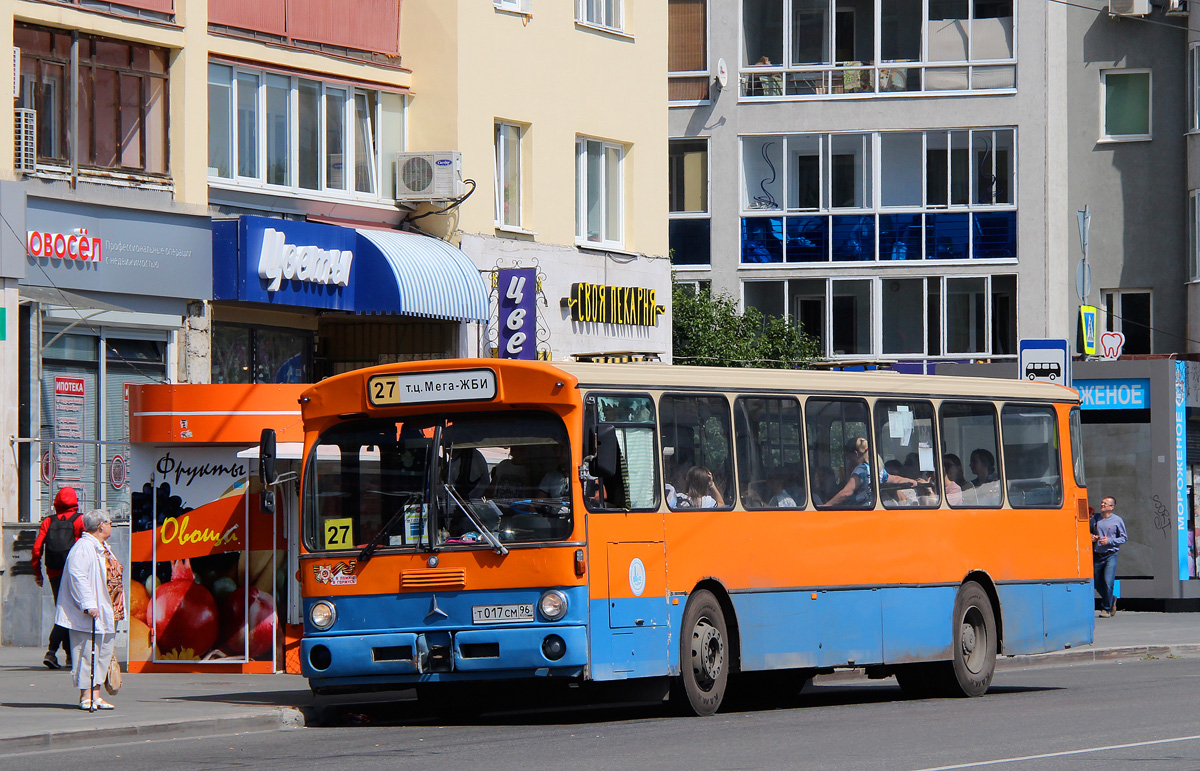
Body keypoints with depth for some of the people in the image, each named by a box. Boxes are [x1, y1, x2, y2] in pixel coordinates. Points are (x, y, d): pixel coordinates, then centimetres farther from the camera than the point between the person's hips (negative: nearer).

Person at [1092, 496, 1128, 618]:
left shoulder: (1117, 520, 0)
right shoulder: (1095, 518, 9)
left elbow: (1124, 537, 2)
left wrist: (1109, 541, -11)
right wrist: (1091, 537, -1)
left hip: (1110, 556, -4)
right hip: (1096, 556, 4)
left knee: (1108, 582, -13)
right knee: (1098, 585, 8)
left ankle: (1106, 609, -1)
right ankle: (1112, 601, 33)